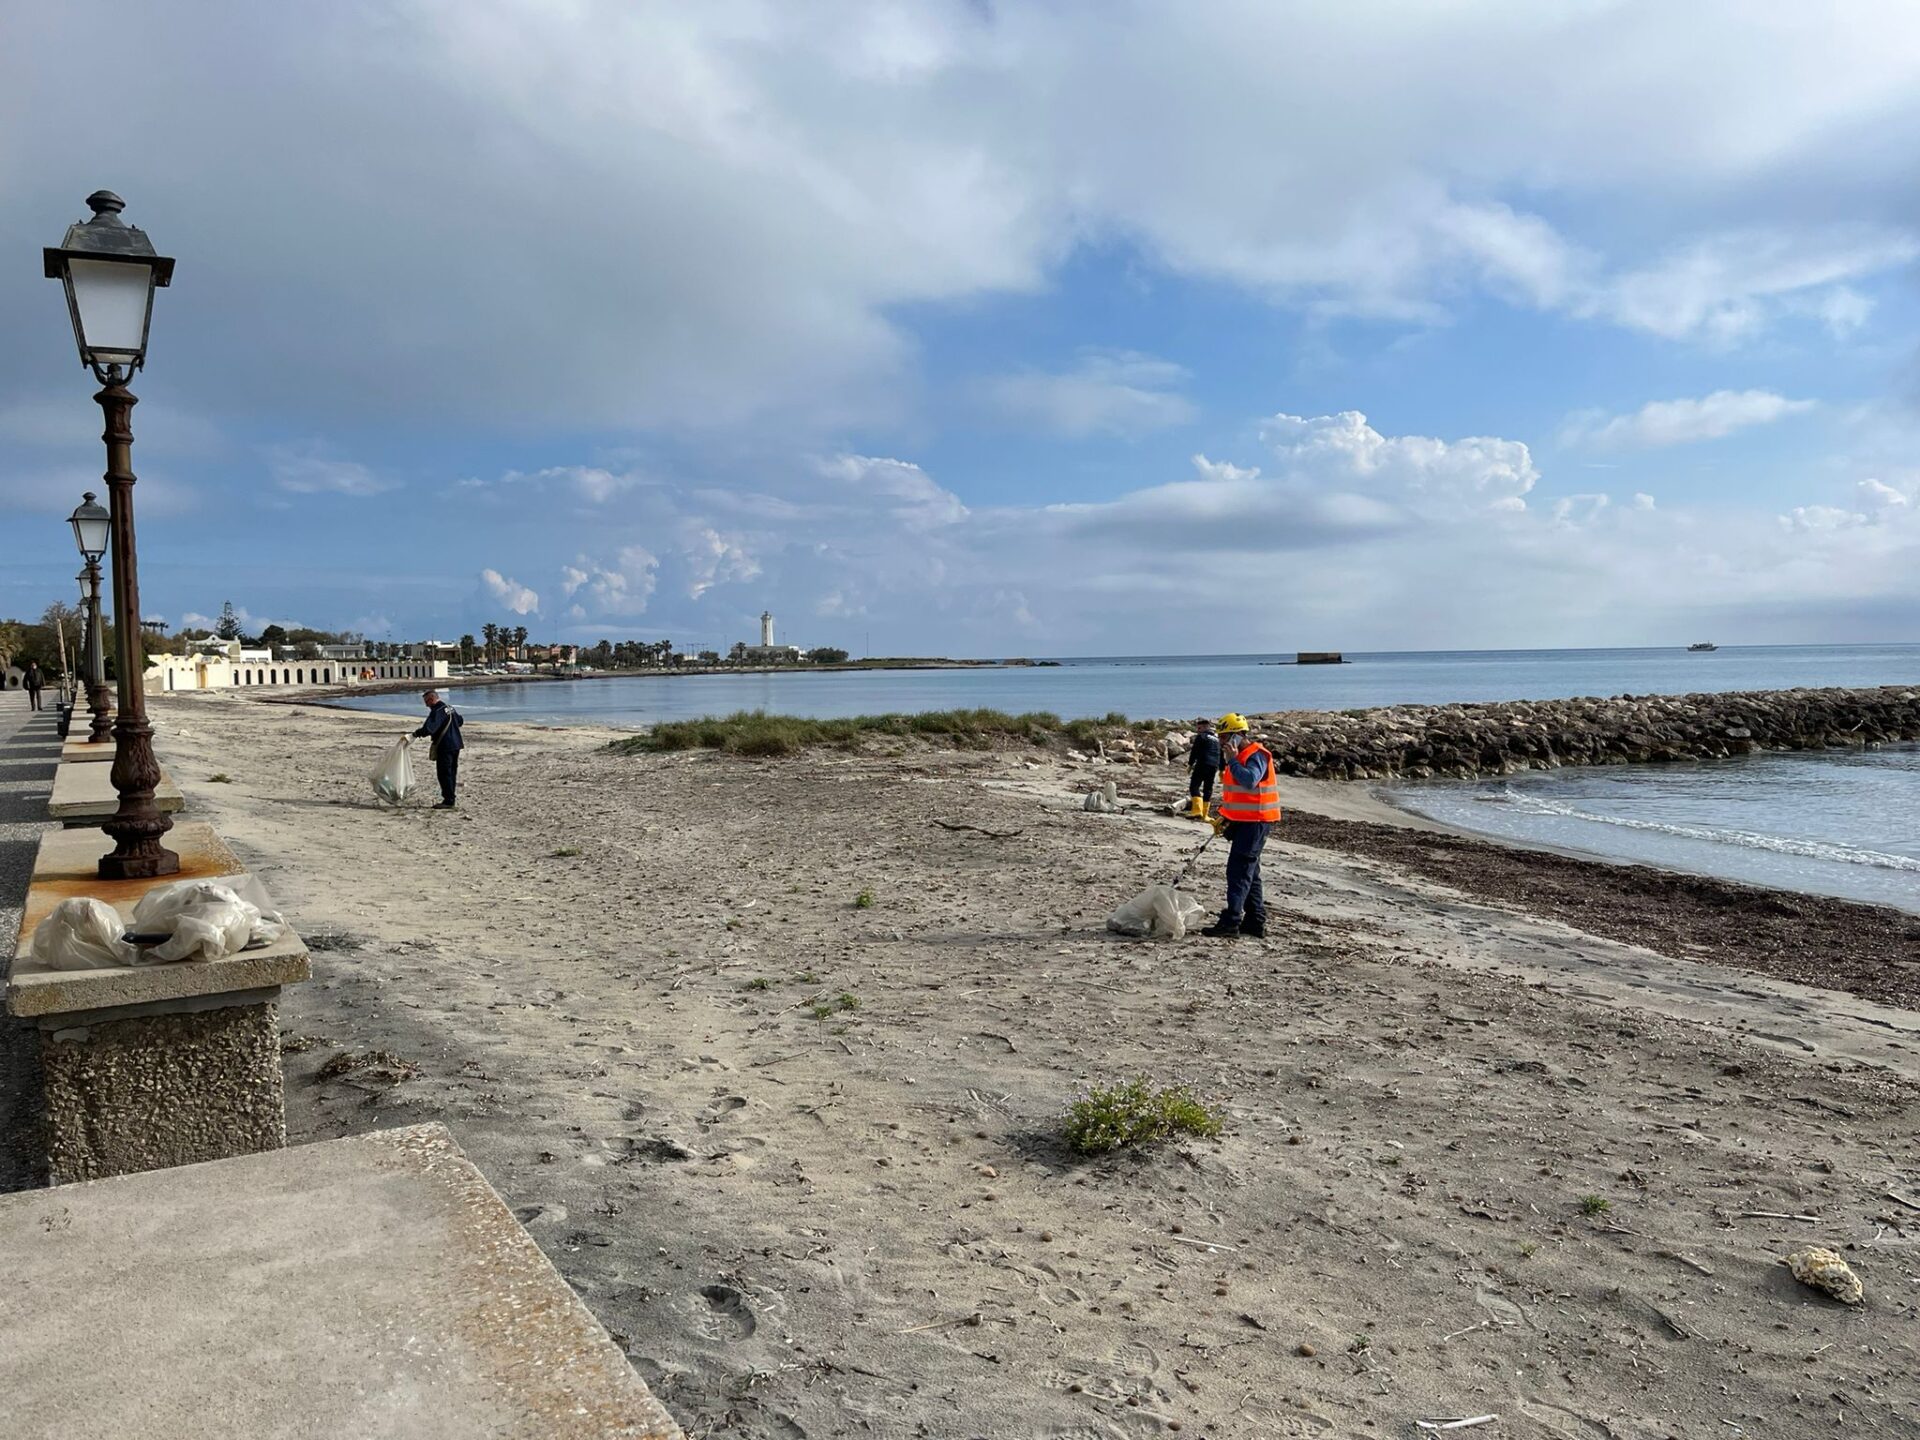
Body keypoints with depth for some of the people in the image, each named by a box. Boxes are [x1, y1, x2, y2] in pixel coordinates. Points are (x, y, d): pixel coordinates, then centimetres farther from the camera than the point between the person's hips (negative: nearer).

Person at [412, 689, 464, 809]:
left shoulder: (437, 712, -16)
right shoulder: (450, 708, 13)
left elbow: (428, 729, -27)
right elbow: (460, 721, 27)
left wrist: (416, 734, -12)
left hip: (444, 747, -9)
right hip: (456, 745, 9)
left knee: (444, 774, -4)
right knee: (452, 773, 13)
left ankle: (448, 801, -4)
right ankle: (450, 800, 19)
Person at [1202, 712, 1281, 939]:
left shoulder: (1257, 755, -14)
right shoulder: (1239, 756, 16)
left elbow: (1249, 781, -32)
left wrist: (1232, 759, -23)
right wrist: (1224, 817, 17)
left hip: (1255, 822, -10)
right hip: (1242, 821, 10)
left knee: (1239, 871, -11)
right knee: (1249, 872, 14)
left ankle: (1231, 922, -12)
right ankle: (1255, 922, 20)